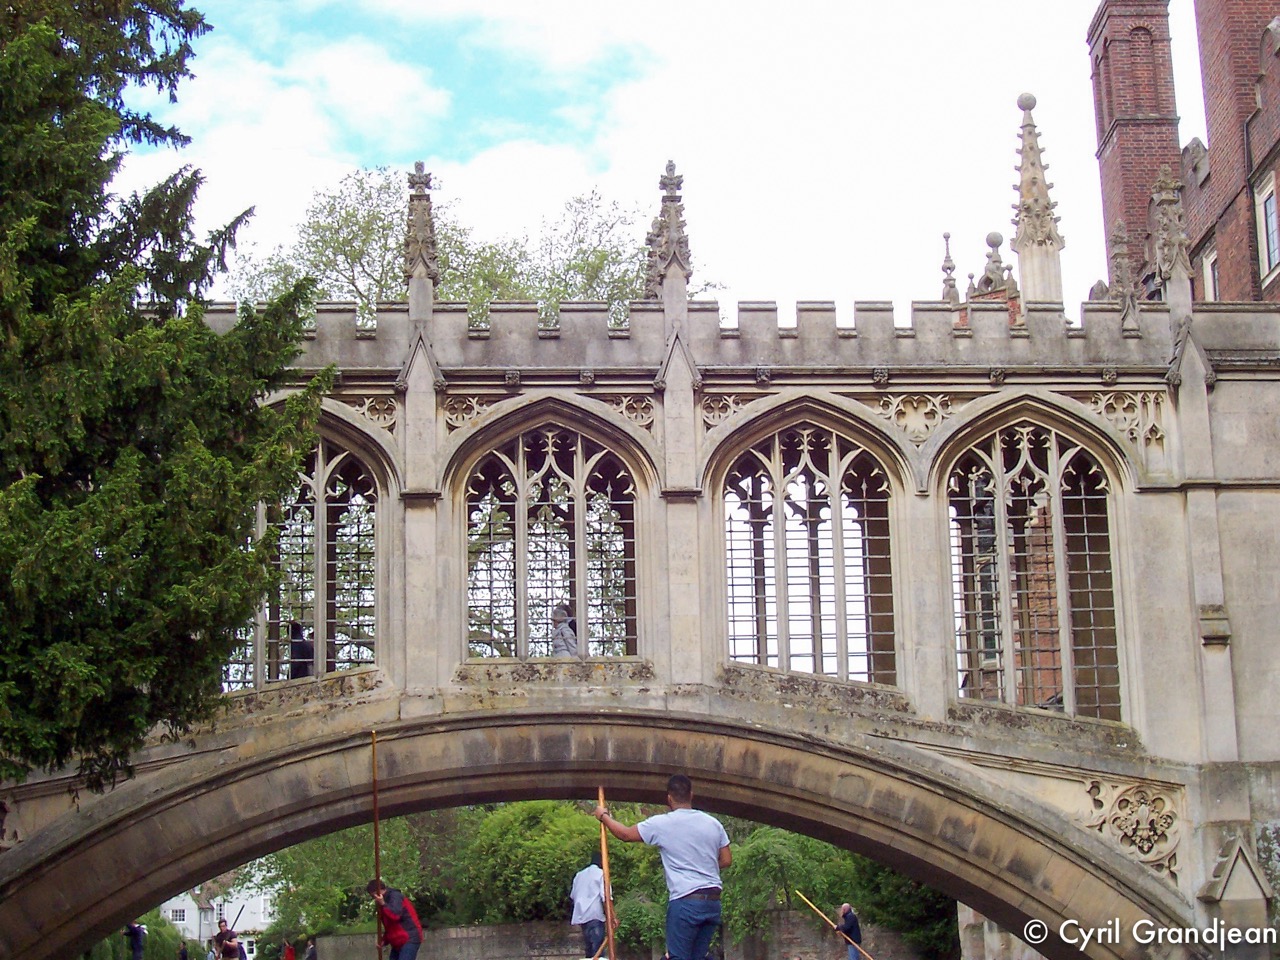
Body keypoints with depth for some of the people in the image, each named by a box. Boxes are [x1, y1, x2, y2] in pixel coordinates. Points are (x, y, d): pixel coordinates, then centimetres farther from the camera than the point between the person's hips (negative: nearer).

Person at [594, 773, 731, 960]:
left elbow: (625, 834, 9)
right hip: (713, 901, 5)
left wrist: (604, 816, 26)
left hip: (685, 901, -5)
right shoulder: (713, 823, 8)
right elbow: (726, 859, 13)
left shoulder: (661, 824, -4)